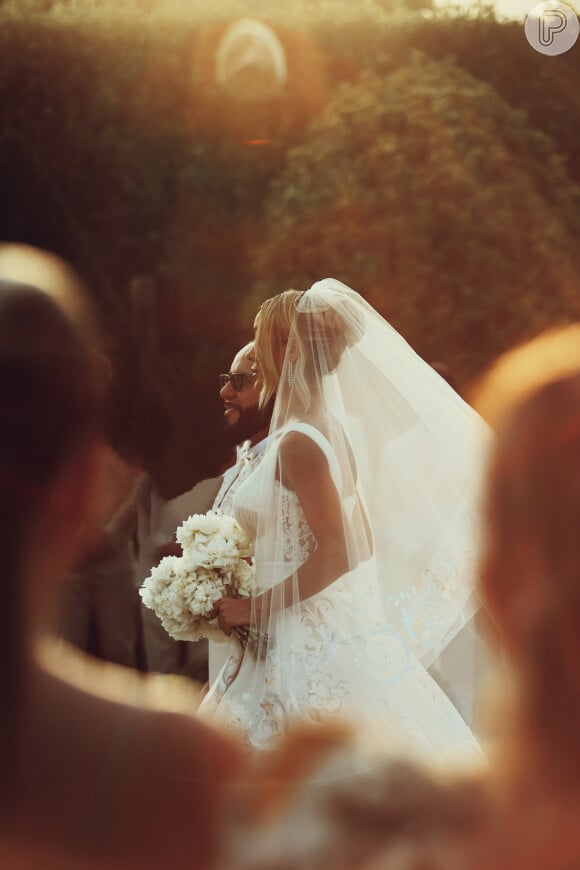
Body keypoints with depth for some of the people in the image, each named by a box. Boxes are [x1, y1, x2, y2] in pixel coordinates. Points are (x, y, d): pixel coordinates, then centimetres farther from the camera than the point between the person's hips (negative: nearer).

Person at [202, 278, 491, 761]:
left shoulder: (298, 442, -16)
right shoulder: (340, 430, 11)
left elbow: (336, 554, -21)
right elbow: (362, 542, 17)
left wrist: (253, 607, -14)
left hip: (308, 658, -9)